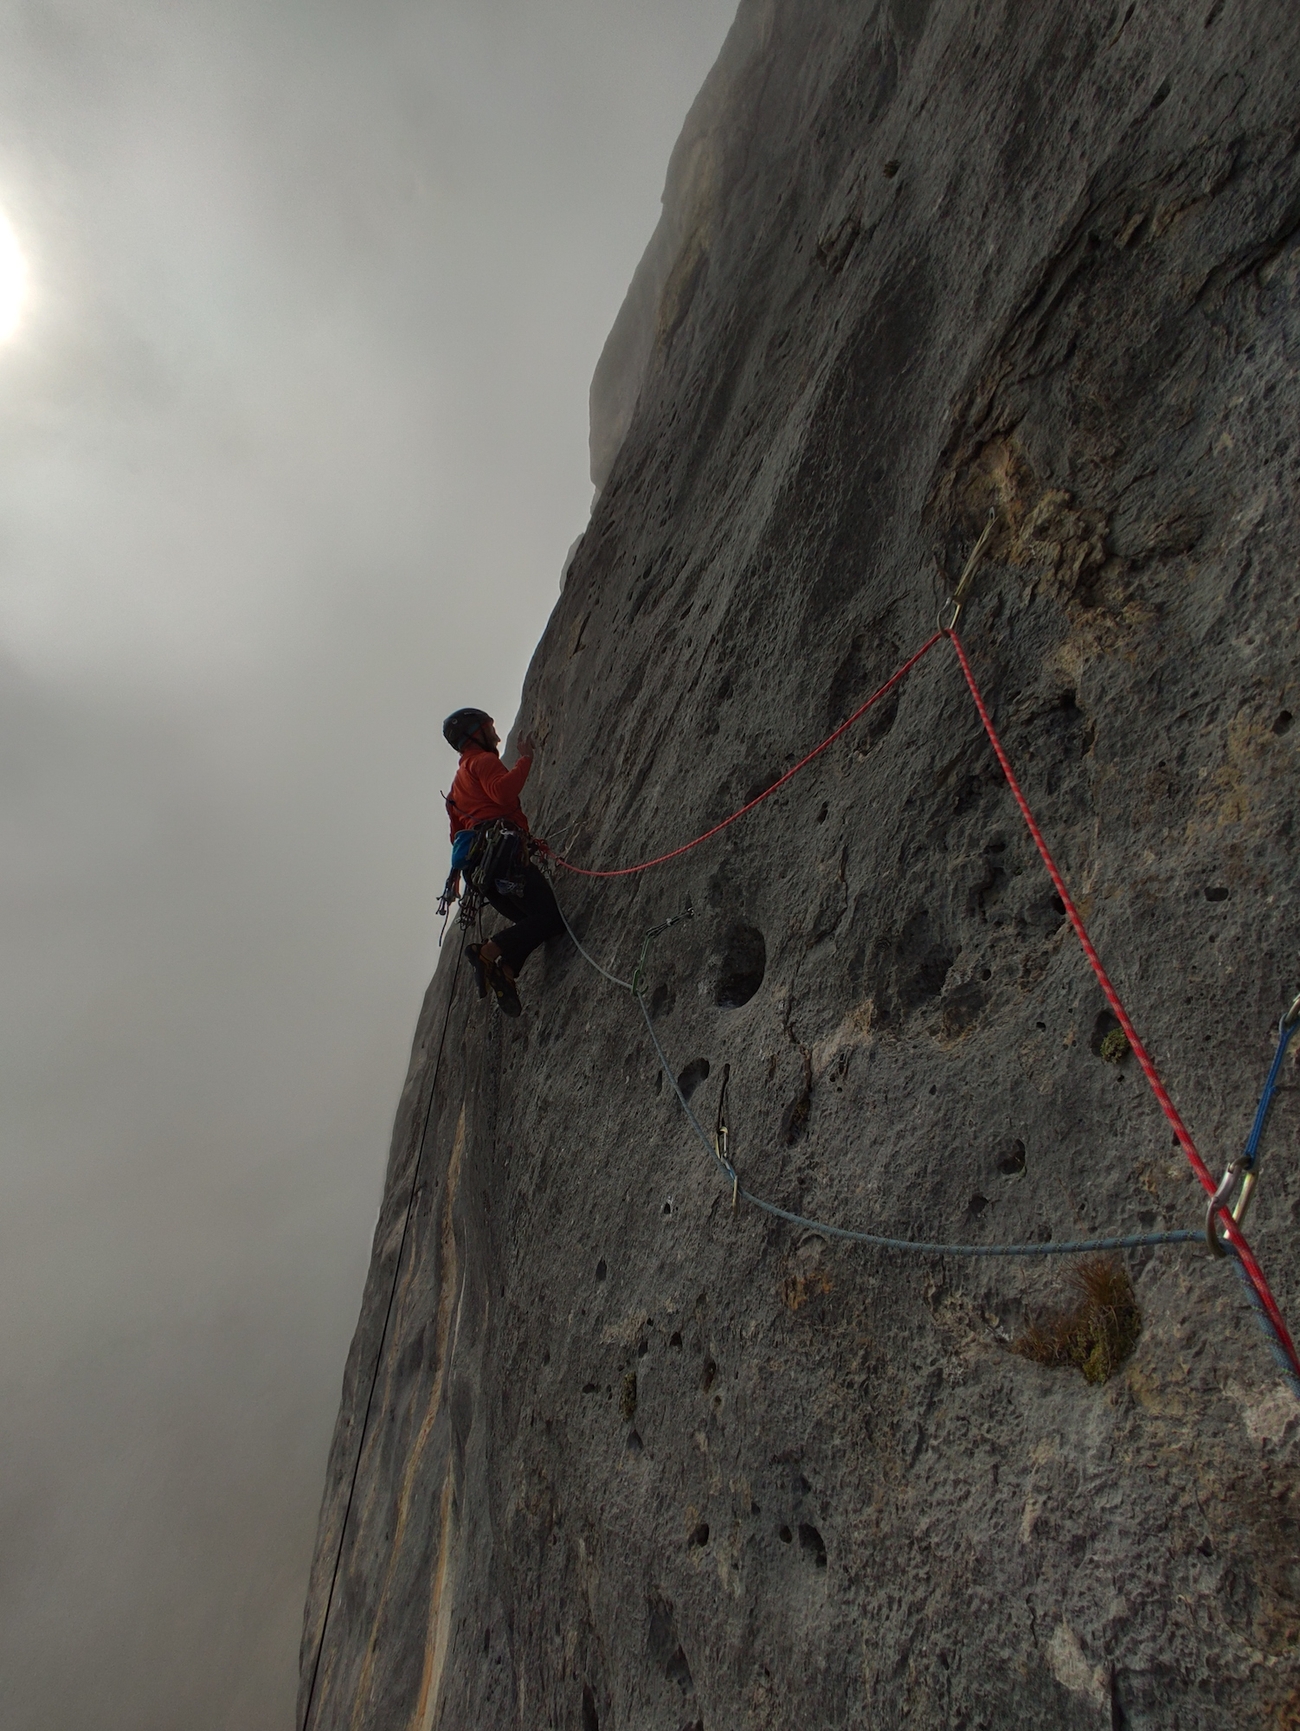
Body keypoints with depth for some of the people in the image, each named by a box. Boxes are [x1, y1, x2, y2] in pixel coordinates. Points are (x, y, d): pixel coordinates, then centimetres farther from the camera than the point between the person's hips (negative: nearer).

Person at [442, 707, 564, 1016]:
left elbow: (457, 833, 32)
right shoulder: (483, 761, 5)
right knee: (549, 916, -14)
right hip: (502, 852, -9)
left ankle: (503, 970, -11)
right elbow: (503, 791, -17)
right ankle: (488, 952, -27)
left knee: (527, 921, 11)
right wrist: (526, 759, -8)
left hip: (482, 869, 9)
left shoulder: (460, 780, 33)